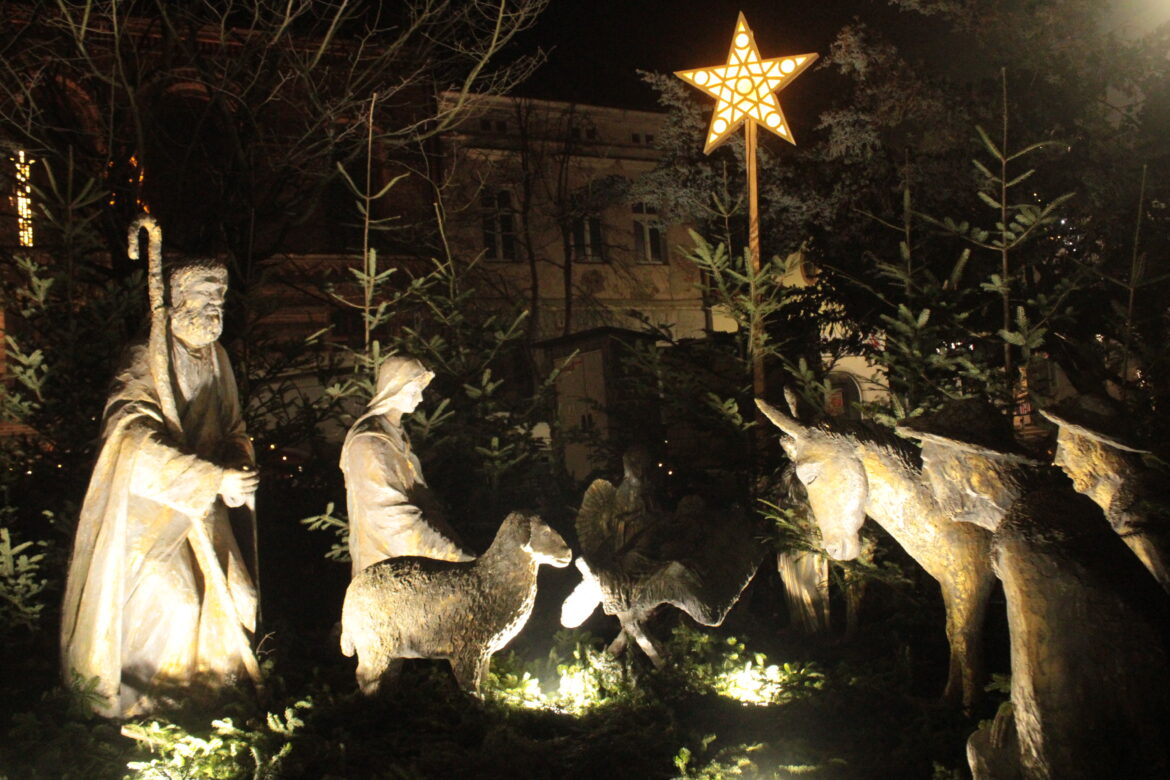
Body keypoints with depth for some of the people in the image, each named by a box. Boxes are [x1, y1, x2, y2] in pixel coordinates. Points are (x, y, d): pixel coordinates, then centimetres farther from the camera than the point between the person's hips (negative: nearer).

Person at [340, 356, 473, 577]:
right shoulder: (369, 444, -19)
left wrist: (452, 541, 6)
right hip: (384, 565, -8)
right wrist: (455, 555, -28)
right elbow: (394, 519, -25)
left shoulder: (395, 433, 12)